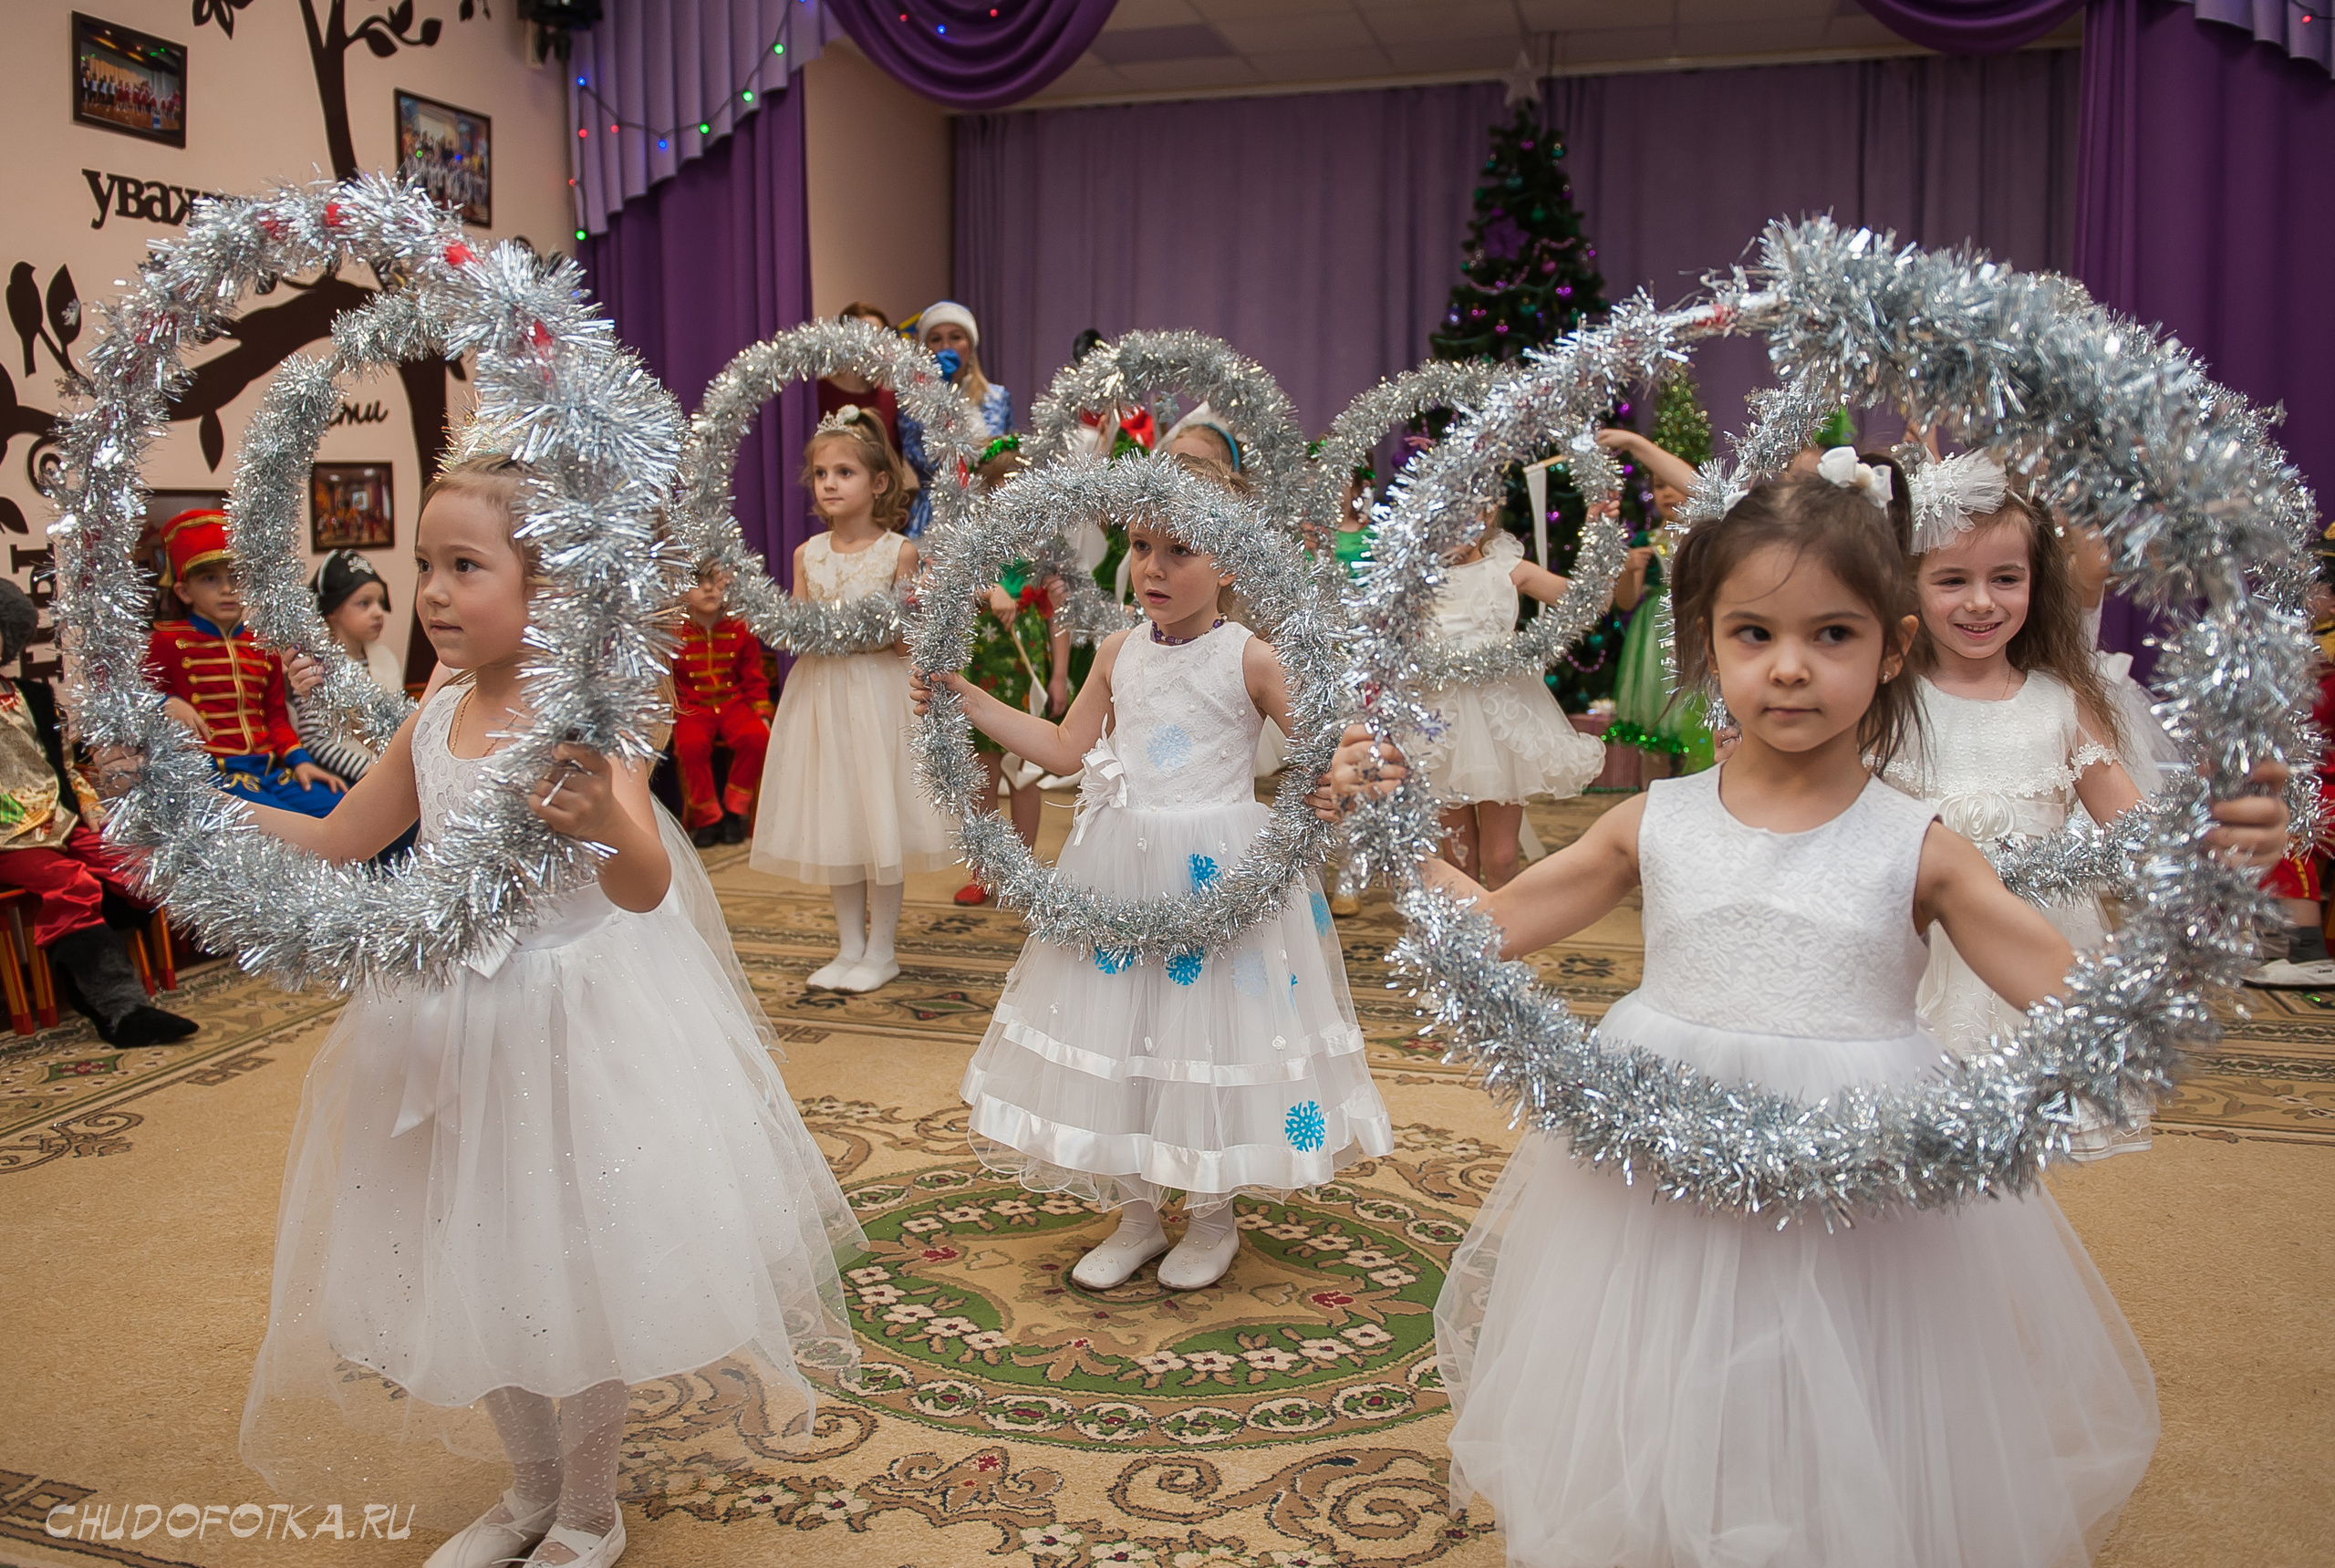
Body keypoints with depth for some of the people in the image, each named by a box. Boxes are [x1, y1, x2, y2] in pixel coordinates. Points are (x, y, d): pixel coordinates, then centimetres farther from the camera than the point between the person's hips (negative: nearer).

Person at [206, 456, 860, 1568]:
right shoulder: (436, 720, 0)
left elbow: (648, 887, -33)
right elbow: (335, 843, 13)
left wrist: (606, 824, -54)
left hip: (572, 1028, -7)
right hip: (454, 1031, 7)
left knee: (573, 1283, 9)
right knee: (477, 1282, 19)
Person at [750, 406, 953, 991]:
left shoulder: (899, 552, -5)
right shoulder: (808, 554, 6)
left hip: (880, 692, -4)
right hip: (822, 695, 4)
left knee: (881, 814, -1)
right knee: (833, 816, 9)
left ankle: (881, 950, 13)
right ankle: (849, 946, 22)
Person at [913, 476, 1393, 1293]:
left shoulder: (1249, 659, -10)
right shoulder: (1118, 653, 5)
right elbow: (1065, 748, 12)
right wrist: (966, 698, 10)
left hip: (1219, 870, -5)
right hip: (1119, 867, 5)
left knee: (1207, 1016, 5)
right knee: (1118, 1027, 10)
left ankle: (1213, 1216, 29)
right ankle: (1136, 1214, 29)